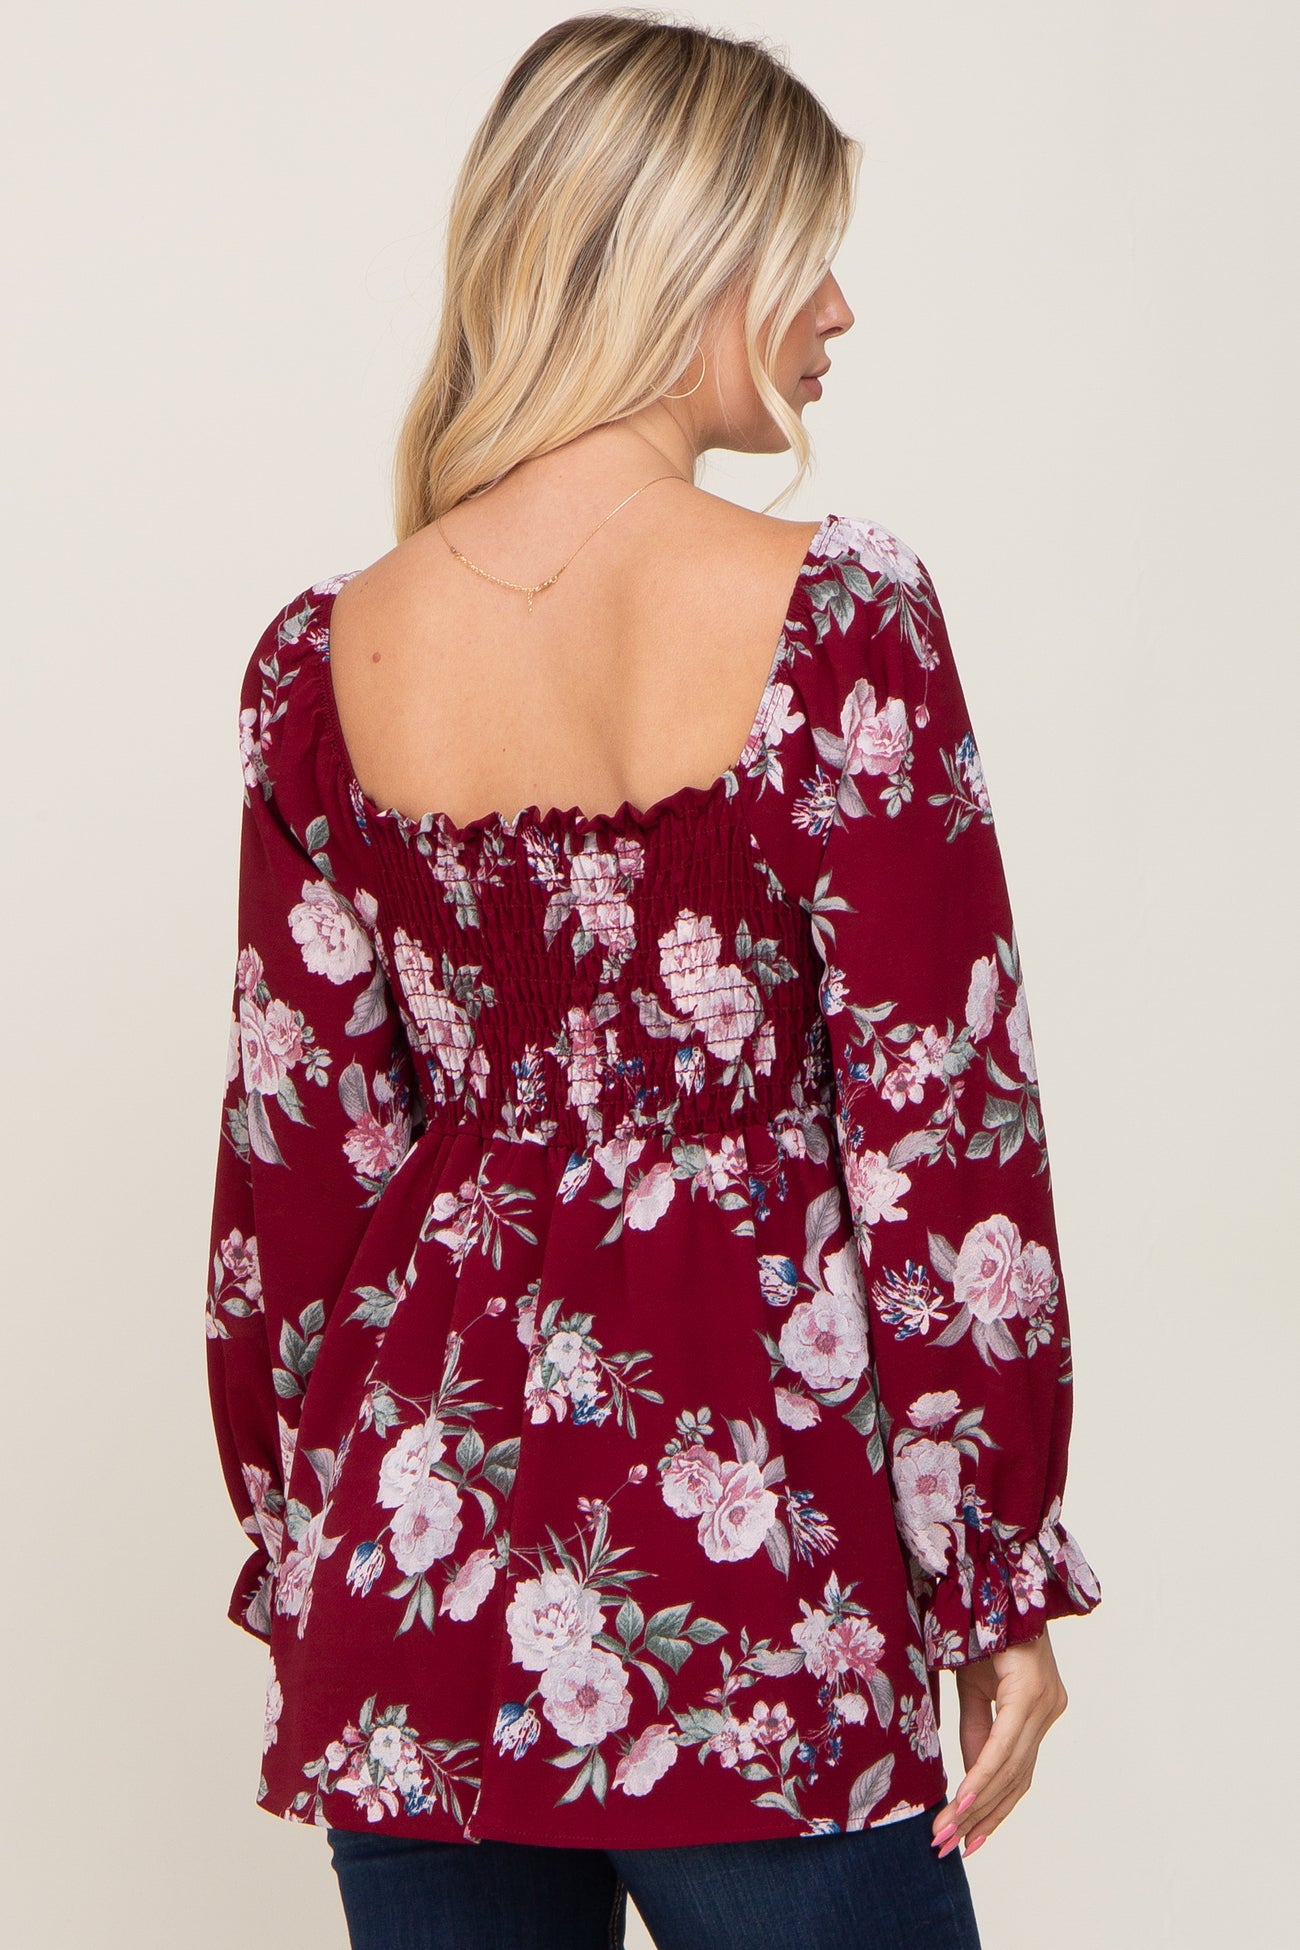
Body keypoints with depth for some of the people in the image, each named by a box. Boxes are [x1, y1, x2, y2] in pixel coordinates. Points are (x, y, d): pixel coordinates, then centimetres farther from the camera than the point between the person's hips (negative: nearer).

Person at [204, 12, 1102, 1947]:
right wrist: (1005, 1581, -2)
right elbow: (942, 1125, -10)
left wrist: (297, 1553, 15)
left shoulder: (328, 661, 0)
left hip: (413, 1567, 4)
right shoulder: (834, 616, -11)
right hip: (745, 1599, -4)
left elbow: (296, 1146, 5)